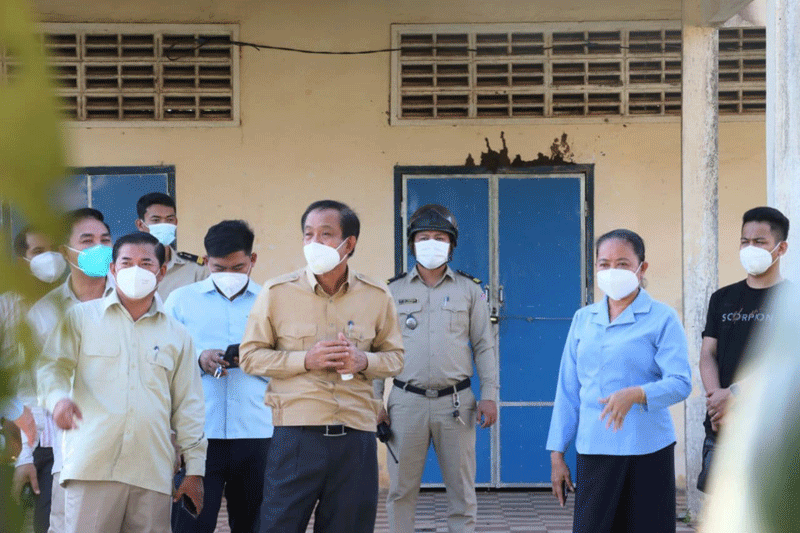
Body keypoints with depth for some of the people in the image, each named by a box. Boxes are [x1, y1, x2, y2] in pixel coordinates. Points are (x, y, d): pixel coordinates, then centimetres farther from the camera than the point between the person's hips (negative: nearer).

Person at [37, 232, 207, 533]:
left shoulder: (177, 336, 19)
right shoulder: (81, 318, 13)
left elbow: (188, 407, 19)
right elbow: (52, 366, 7)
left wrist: (195, 469, 13)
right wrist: (58, 397, -17)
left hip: (153, 473, 2)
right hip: (92, 465, -2)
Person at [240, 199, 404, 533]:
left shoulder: (376, 297, 7)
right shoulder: (277, 292, 2)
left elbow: (395, 356, 15)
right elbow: (250, 356, 3)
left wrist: (364, 361, -7)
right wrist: (306, 360, -11)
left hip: (356, 434, 2)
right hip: (296, 434, -2)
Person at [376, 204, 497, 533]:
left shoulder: (469, 289, 9)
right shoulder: (394, 291, 9)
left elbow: (484, 346, 8)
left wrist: (489, 395, -2)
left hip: (456, 403, 0)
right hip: (406, 401, 0)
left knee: (462, 490, 3)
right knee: (401, 490, 1)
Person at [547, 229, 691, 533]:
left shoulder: (662, 319, 0)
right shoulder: (583, 319, 13)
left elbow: (680, 383, -10)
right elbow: (568, 390, 15)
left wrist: (635, 395, -28)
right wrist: (557, 453, 11)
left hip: (647, 451, -3)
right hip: (593, 450, 4)